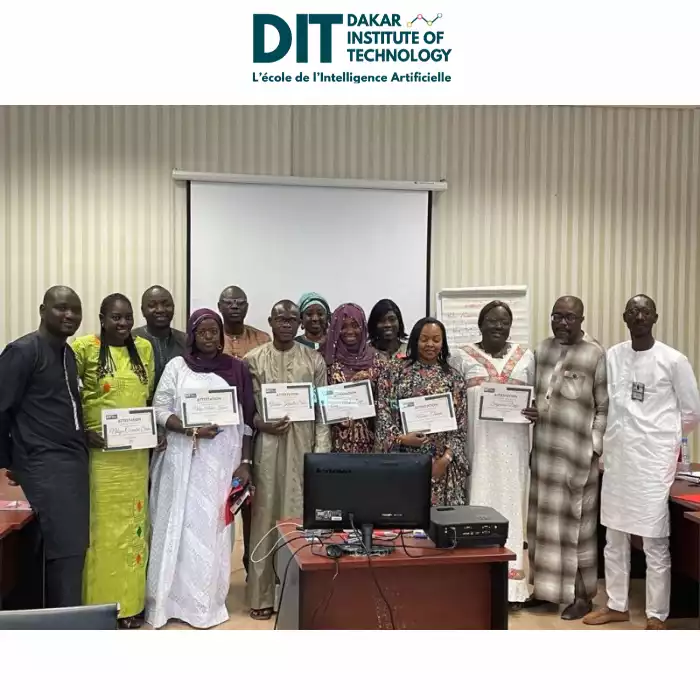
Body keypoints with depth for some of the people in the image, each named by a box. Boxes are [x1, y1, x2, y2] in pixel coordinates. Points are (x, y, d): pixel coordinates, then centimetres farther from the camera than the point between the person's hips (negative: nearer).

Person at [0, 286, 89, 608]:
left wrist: (81, 446, 12)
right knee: (66, 550, -7)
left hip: (74, 461, 8)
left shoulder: (69, 354, 15)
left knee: (75, 548, 10)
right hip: (44, 465, -8)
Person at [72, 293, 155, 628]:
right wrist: (81, 433, -12)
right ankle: (100, 604, 16)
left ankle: (129, 602, 21)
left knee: (133, 524, 10)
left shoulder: (144, 348, 7)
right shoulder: (84, 347, -6)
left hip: (136, 452, 4)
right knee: (102, 525, 3)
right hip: (99, 450, -4)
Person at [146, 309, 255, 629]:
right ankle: (172, 599, 14)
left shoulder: (237, 369, 5)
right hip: (184, 460, 0)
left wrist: (245, 462, -1)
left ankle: (208, 600, 16)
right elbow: (160, 411, -1)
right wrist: (191, 430, -16)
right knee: (181, 525, 3)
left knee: (214, 527, 5)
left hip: (223, 461, 1)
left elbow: (246, 420, 5)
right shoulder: (176, 367, 3)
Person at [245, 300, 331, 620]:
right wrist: (261, 424, -14)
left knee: (301, 516, 4)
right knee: (266, 516, 2)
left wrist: (321, 450, -2)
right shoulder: (253, 359, 4)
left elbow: (322, 410, 5)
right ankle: (262, 595, 13)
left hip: (303, 447, 1)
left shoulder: (314, 360, 6)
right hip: (267, 446, -1)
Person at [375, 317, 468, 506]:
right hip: (402, 459, -1)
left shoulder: (454, 377, 8)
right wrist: (400, 438, -14)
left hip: (440, 463, 1)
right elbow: (382, 411, 1)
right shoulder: (394, 370, 5)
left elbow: (460, 425, 5)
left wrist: (446, 458, -7)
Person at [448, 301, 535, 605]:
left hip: (512, 446, 2)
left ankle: (510, 584, 13)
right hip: (476, 445, -2)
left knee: (509, 504, 5)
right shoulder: (462, 358, 4)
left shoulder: (526, 357, 10)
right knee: (478, 504, -1)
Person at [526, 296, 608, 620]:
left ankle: (582, 594, 18)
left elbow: (604, 407, -7)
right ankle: (546, 585, 28)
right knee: (543, 520, 13)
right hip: (543, 450, 6)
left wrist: (594, 447, -12)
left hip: (578, 453, -5)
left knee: (577, 522, 4)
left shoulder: (596, 354, -9)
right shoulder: (542, 349, 8)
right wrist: (529, 410, -2)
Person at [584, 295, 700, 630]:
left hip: (654, 461, -5)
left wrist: (660, 438, 8)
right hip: (616, 458, 5)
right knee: (614, 536, 14)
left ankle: (657, 616, 15)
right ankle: (617, 605, 29)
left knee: (655, 543, 2)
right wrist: (621, 436, 0)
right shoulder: (612, 356, 5)